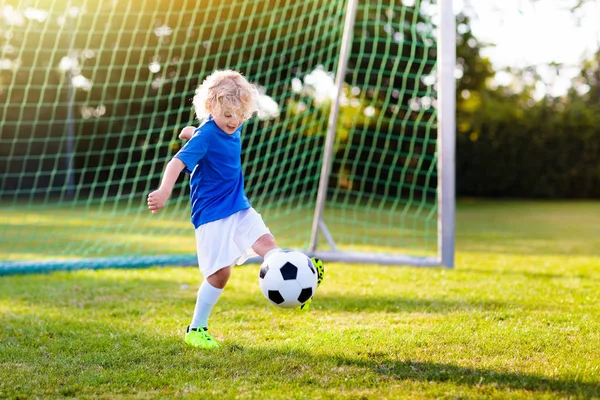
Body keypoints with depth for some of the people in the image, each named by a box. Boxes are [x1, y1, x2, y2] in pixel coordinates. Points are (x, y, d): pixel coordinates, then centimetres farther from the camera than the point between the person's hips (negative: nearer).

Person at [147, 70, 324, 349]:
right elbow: (177, 162, -32)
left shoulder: (233, 129, 5)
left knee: (266, 244, -13)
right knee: (220, 272, -7)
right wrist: (164, 191, -46)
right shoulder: (205, 136, -20)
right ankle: (196, 329, 6)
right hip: (212, 215, -8)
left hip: (239, 208, 8)